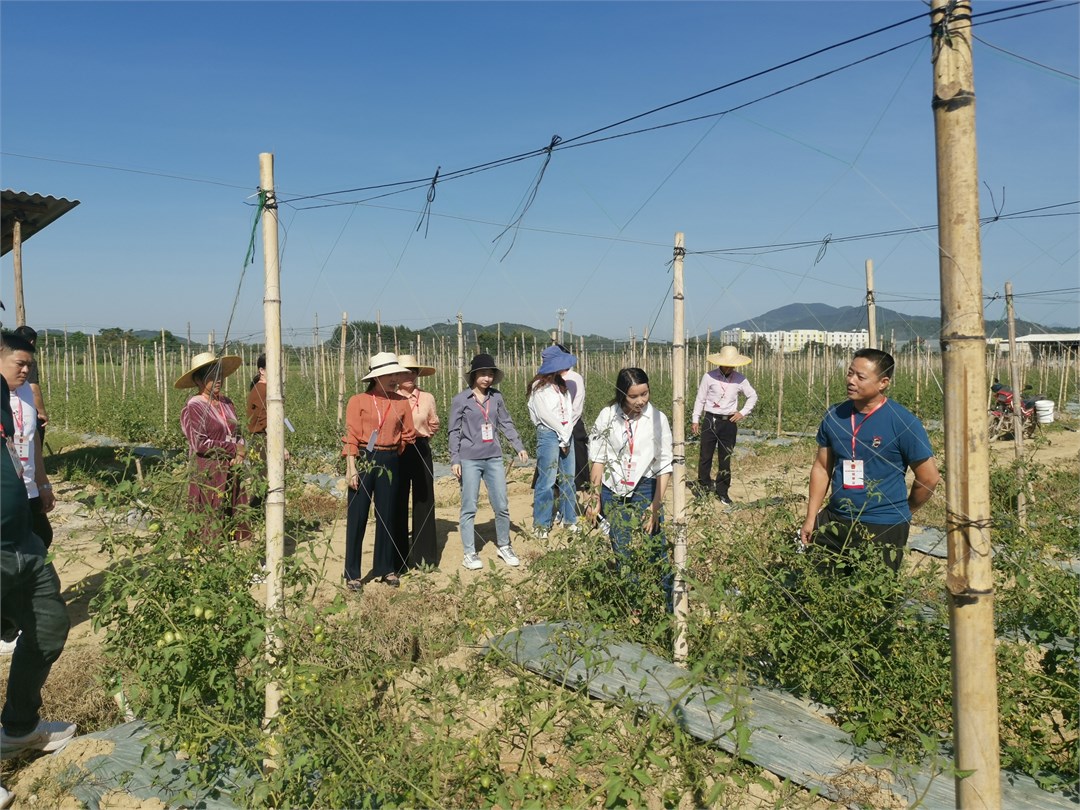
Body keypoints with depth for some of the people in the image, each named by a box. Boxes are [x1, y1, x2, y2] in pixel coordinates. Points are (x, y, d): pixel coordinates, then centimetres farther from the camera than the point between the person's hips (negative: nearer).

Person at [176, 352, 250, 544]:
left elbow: (238, 434, 16)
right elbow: (200, 444, -17)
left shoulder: (226, 403, 11)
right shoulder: (193, 408, -10)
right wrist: (234, 448, -12)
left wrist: (240, 454, -4)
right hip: (208, 472, -6)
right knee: (213, 523, -2)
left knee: (238, 518, 7)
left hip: (231, 470, 7)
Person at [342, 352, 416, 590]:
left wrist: (391, 452, 4)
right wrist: (351, 467, -12)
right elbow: (351, 437, -7)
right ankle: (352, 573, 10)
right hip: (363, 461, -3)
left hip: (390, 462, 3)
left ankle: (386, 568, 23)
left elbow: (407, 435, 12)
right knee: (357, 518, 0)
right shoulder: (358, 401, -3)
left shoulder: (402, 402, 6)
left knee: (386, 517, 11)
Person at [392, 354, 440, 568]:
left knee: (424, 500, 5)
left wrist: (432, 429, -3)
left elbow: (434, 426, 13)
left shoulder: (427, 398, 5)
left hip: (421, 451, 1)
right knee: (398, 502, 5)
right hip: (397, 452, -1)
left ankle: (424, 552, 17)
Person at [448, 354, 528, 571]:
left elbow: (506, 424, 13)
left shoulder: (496, 397, 5)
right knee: (469, 508, 2)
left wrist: (519, 447, 7)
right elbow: (454, 432, -1)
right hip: (469, 460, -3)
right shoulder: (461, 400, -4)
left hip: (494, 459, 3)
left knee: (502, 506, 6)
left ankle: (504, 547, 23)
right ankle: (469, 553, 12)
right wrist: (455, 460, -6)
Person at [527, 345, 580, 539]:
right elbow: (546, 415, -12)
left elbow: (569, 411, 14)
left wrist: (567, 438, 3)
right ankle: (541, 525, 1)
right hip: (549, 435, -7)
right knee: (547, 481, -7)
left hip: (566, 435, 7)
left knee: (568, 478, 10)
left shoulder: (562, 386, 17)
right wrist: (562, 437, -8)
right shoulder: (539, 387, -7)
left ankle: (569, 519, 21)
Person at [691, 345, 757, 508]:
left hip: (729, 422, 1)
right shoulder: (709, 377, -7)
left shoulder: (740, 379, -1)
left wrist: (743, 412, 2)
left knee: (725, 459, 6)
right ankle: (703, 485, 21)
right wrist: (695, 420, 0)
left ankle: (723, 492, 16)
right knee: (705, 456, 4)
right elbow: (700, 399, 0)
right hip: (710, 420, -1)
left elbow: (752, 396, 13)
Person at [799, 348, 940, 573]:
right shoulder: (834, 416, 1)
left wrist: (901, 513, 7)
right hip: (833, 521, 4)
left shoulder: (903, 422, -12)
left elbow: (929, 478, -5)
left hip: (884, 528, -4)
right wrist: (811, 518, 5)